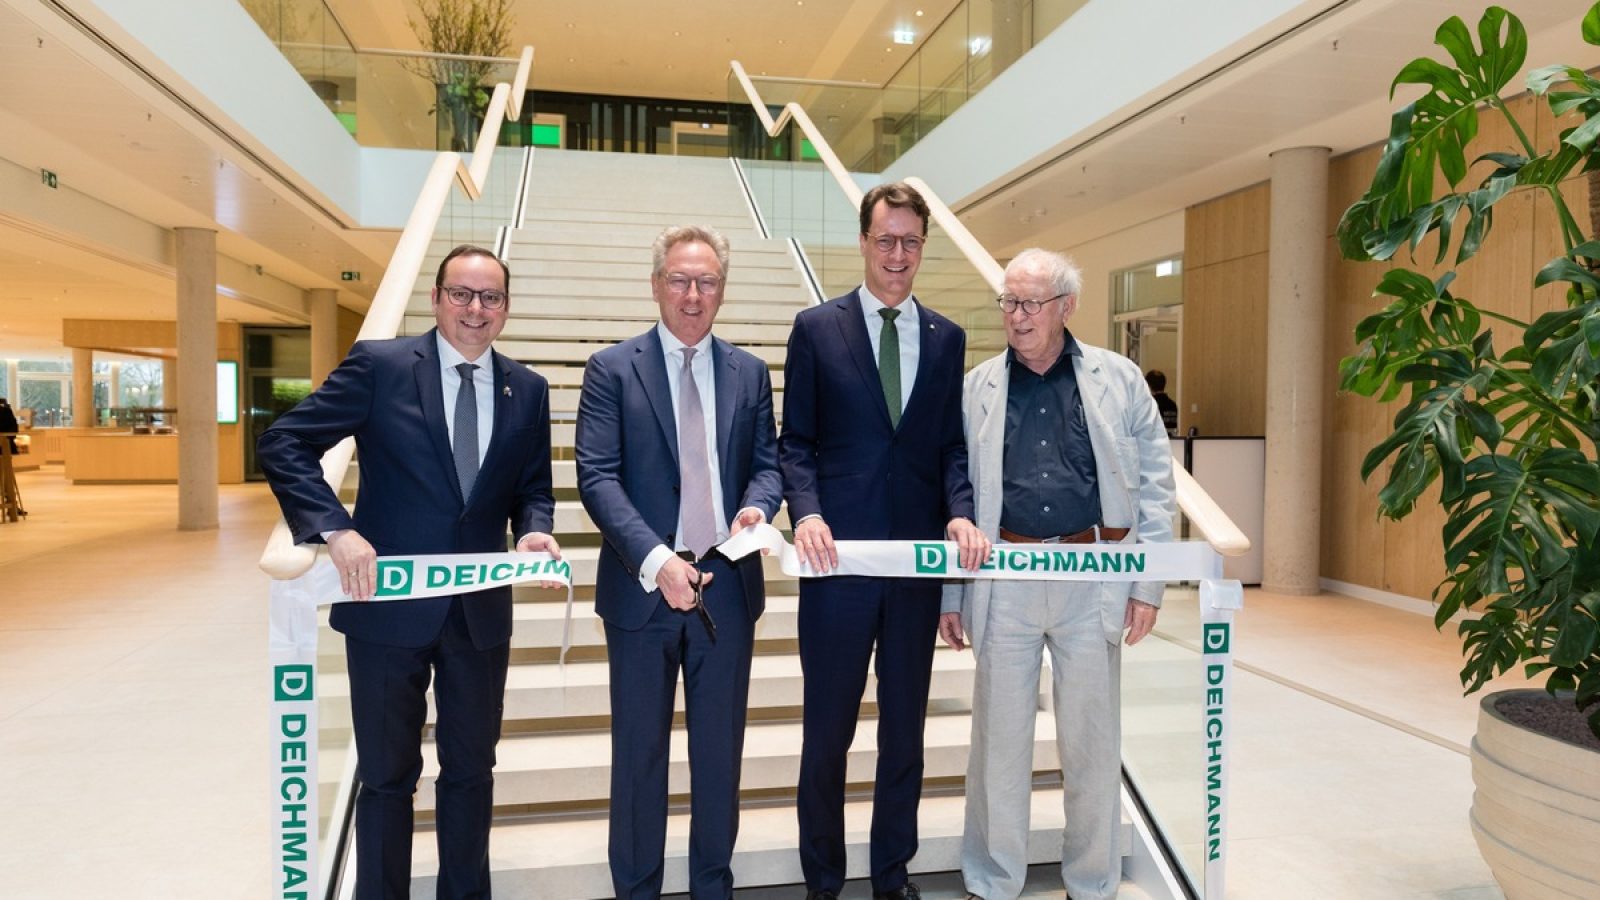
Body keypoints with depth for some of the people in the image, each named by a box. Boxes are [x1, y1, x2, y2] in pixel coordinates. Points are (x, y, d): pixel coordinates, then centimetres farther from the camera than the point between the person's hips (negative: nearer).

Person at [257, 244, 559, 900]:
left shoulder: (527, 391, 4)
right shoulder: (379, 365, -7)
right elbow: (282, 444, -8)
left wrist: (535, 528, -11)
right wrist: (336, 529, -21)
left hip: (481, 612, 3)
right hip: (388, 603, -3)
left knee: (471, 770, 17)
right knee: (387, 774, 13)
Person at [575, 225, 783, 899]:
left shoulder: (750, 373, 8)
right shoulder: (612, 369, -2)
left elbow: (768, 461, 9)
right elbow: (597, 477, -10)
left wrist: (757, 504, -15)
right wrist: (655, 560, -21)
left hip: (728, 588, 3)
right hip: (644, 586, -2)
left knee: (720, 747, 15)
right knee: (639, 751, 12)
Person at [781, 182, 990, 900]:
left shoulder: (947, 338, 9)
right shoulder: (816, 328, 1)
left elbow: (952, 444, 7)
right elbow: (795, 442, 0)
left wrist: (960, 512, -11)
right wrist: (807, 513, -17)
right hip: (839, 553, -2)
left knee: (905, 727, 14)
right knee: (827, 730, 9)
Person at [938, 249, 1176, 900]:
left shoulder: (1118, 380, 4)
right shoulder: (976, 388, 6)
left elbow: (1154, 484, 4)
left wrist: (1148, 584, -2)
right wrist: (948, 595, 4)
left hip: (1093, 580, 0)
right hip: (1004, 581, 1)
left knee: (1092, 741, 11)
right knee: (999, 738, 8)